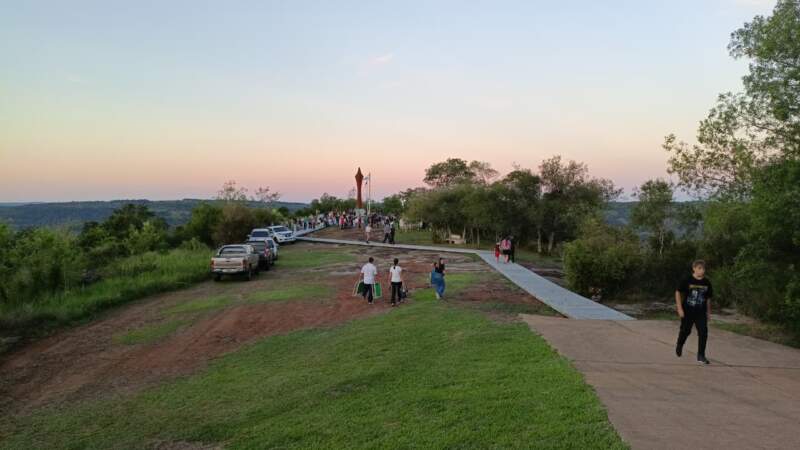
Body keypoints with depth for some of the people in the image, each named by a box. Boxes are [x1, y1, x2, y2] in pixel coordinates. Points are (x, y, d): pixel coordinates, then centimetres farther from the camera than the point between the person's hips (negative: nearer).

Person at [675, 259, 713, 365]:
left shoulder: (707, 283, 1)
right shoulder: (687, 280, -10)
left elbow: (708, 298, 12)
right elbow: (678, 292, -7)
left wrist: (708, 312, 13)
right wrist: (680, 308, -11)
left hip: (701, 313, 2)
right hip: (687, 312, -2)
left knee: (703, 333, -8)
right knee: (685, 331, 10)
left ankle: (701, 356, 1)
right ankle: (679, 345, 40)